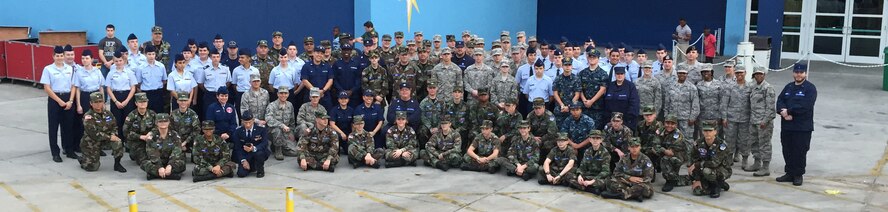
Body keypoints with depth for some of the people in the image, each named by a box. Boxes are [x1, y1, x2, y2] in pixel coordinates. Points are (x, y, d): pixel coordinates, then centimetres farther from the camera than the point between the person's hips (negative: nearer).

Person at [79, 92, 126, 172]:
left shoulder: (107, 114, 1)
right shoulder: (88, 116, -17)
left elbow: (114, 126, 10)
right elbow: (94, 133, -26)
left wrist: (113, 134, -14)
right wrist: (110, 137, -28)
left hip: (105, 140, 5)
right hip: (91, 143, -5)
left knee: (118, 142, -25)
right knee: (92, 167, -7)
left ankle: (117, 164, -11)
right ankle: (83, 160, 29)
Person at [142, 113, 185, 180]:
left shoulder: (175, 136, -1)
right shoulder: (151, 136, -3)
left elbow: (176, 153, -13)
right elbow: (152, 154, -13)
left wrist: (170, 165, -31)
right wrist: (159, 168, -29)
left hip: (170, 163, 0)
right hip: (156, 164, 0)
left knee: (181, 164, -29)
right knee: (145, 164, -29)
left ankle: (154, 174, -33)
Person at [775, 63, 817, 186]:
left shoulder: (810, 88, -5)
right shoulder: (788, 87, 15)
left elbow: (805, 106, -18)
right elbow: (780, 101, 5)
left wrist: (788, 111, -15)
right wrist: (784, 112, -15)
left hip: (803, 127, -6)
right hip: (786, 126, 6)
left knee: (800, 152, -1)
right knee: (787, 151, 11)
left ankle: (798, 175, 10)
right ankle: (789, 173, 22)